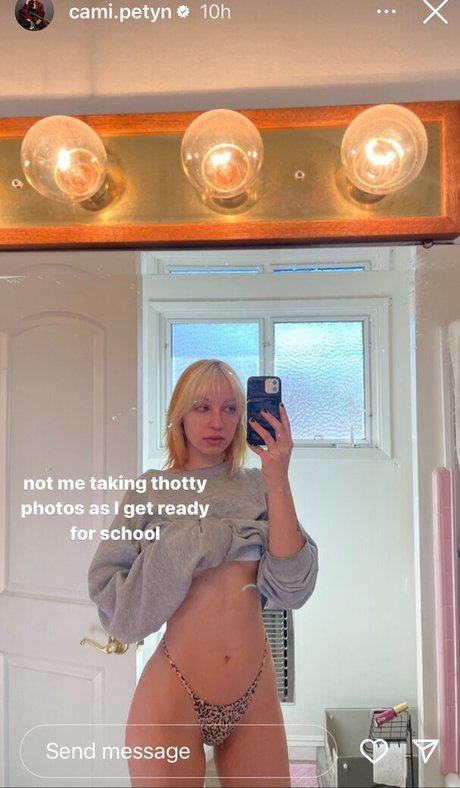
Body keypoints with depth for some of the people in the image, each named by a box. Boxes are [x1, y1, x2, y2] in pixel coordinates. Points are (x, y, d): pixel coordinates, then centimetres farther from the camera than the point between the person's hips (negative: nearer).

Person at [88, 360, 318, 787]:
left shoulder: (258, 488, -1)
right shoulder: (152, 490, -5)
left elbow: (291, 589, -12)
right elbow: (106, 588, -8)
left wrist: (278, 482, -18)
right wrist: (183, 553, -16)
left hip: (256, 694, 2)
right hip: (173, 696, -2)